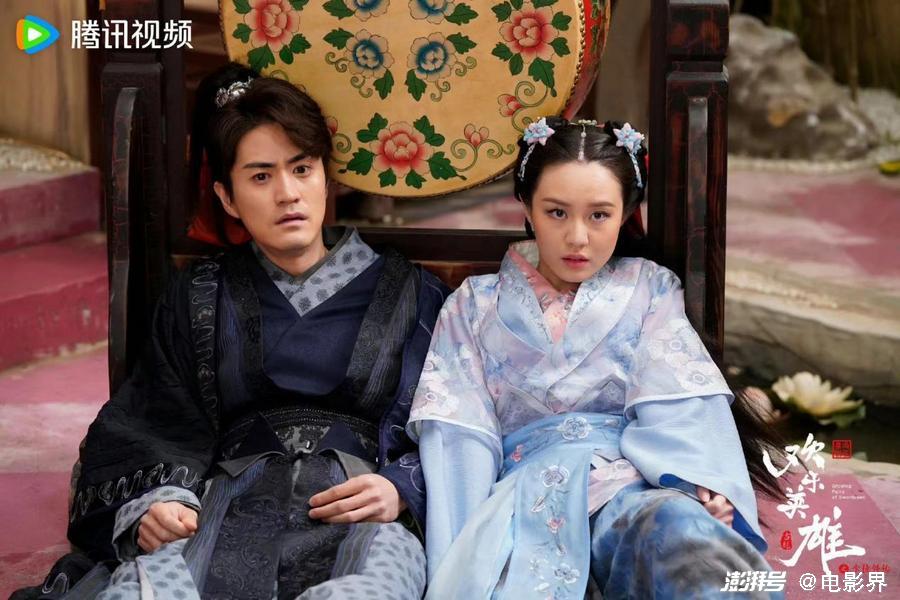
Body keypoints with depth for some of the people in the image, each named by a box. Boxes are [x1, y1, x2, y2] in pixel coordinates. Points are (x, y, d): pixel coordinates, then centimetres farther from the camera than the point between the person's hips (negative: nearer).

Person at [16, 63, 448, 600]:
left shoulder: (408, 293, 19)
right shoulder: (199, 299, 23)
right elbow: (145, 431, 11)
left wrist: (401, 490, -10)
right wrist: (150, 506, -11)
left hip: (363, 520, 0)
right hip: (228, 510, 1)